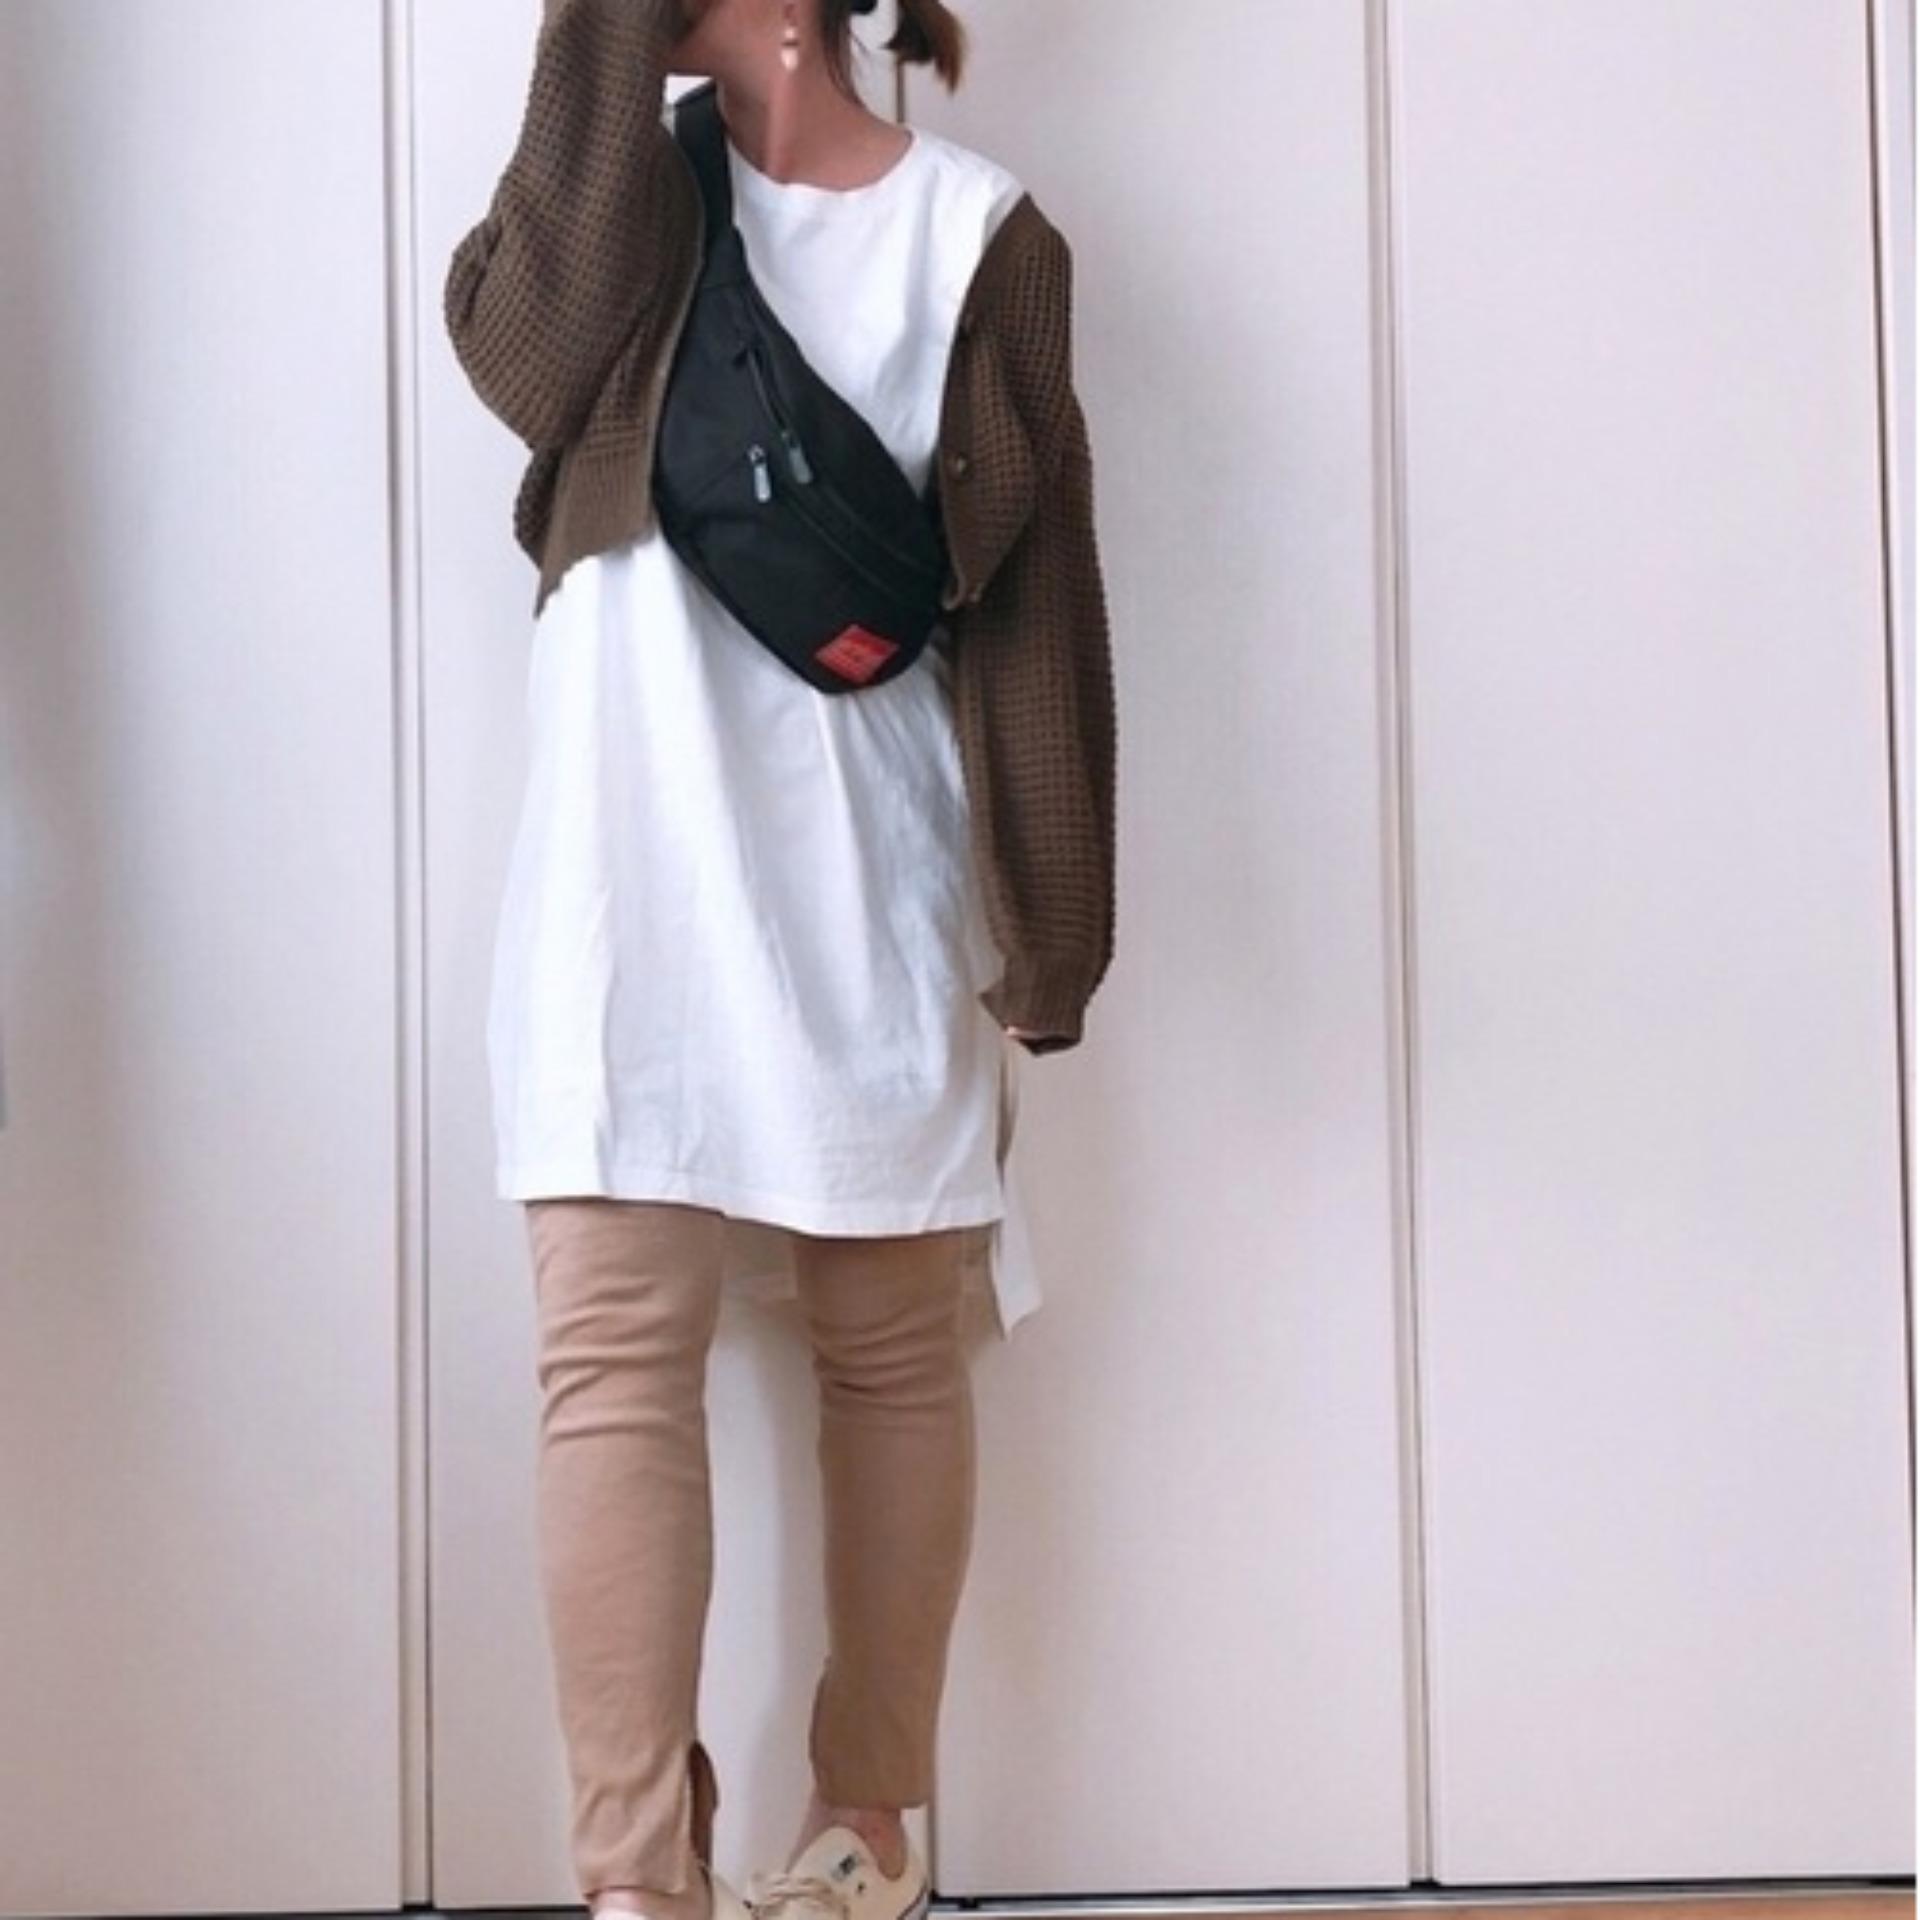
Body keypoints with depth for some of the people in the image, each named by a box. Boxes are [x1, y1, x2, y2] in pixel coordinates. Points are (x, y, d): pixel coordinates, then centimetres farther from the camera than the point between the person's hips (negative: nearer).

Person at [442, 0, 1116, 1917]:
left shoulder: (975, 232, 1)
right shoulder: (623, 190, 9)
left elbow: (1031, 596, -1)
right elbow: (520, 349, -14)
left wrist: (1048, 927, -3)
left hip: (871, 885, -1)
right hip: (631, 873, 2)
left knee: (889, 1348, 8)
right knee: (613, 1355, -8)